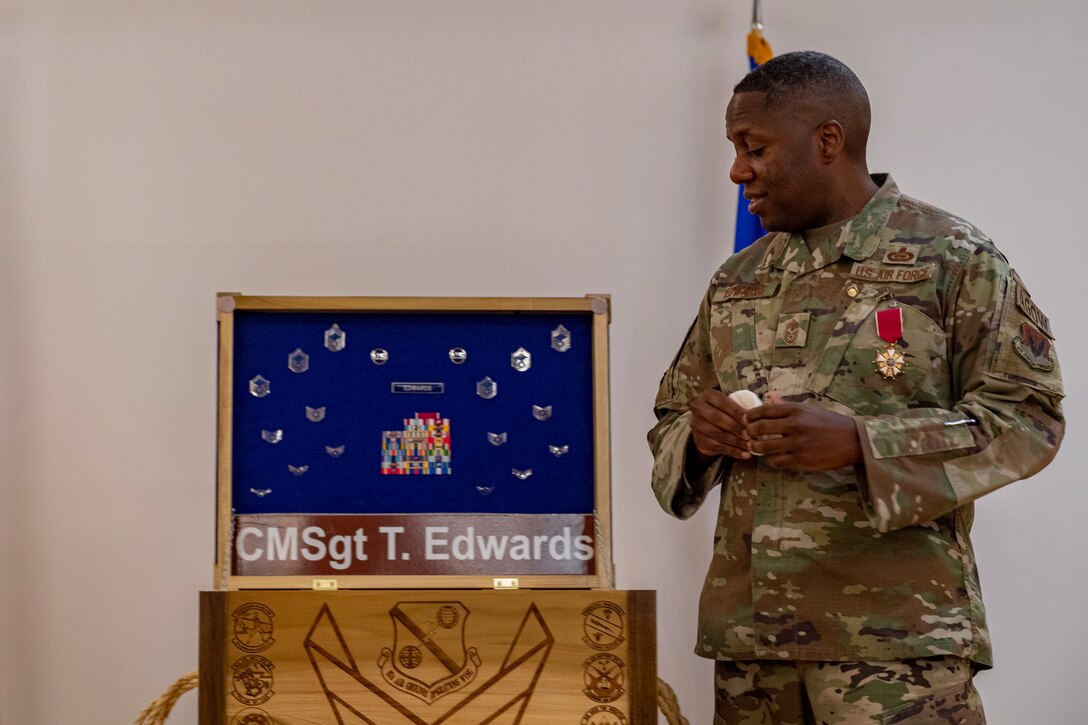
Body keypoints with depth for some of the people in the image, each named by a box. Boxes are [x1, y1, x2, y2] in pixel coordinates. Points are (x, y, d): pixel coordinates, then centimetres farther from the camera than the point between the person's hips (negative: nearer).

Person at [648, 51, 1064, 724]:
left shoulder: (952, 257, 0)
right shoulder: (735, 282, 16)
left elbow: (1027, 415, -6)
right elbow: (672, 418, 23)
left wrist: (859, 442, -17)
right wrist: (698, 436, -2)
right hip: (748, 623, 5)